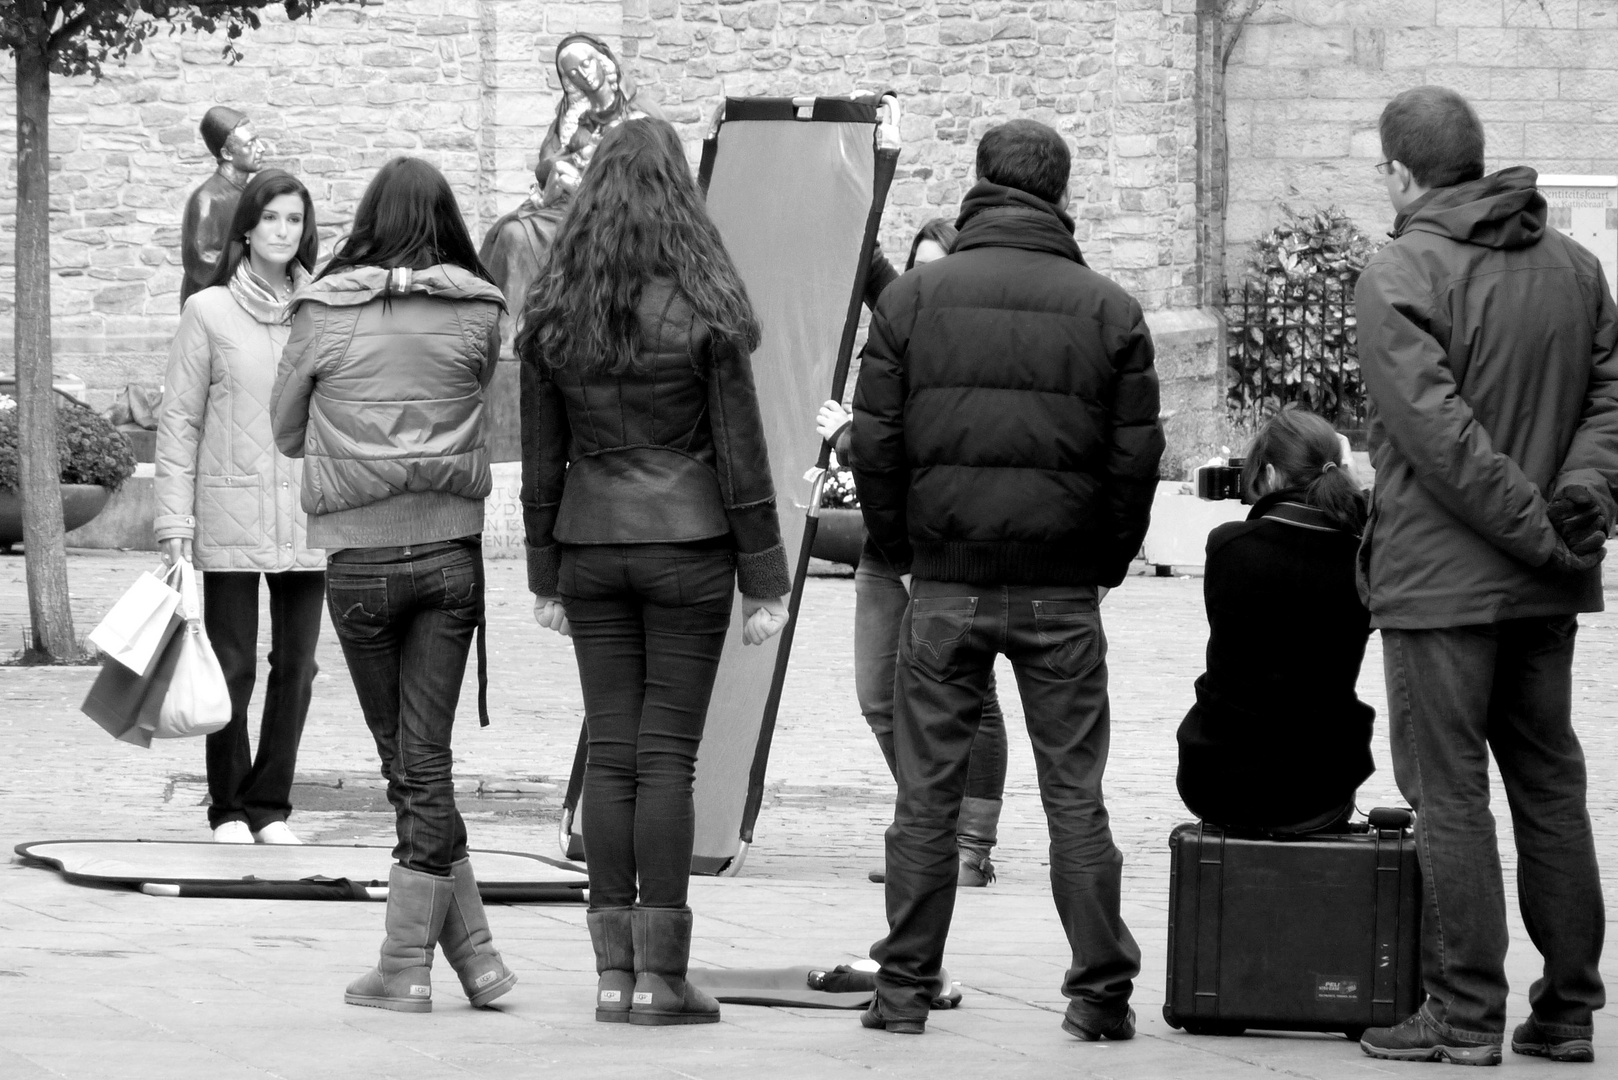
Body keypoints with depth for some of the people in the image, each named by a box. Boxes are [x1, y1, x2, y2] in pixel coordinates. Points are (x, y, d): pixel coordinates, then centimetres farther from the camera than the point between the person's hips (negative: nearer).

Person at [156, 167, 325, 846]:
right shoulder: (210, 312, 0)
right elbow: (179, 420, 1)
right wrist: (175, 523, -5)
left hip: (308, 520, 2)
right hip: (231, 518, -2)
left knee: (296, 668, 4)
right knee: (232, 669, 1)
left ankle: (271, 805, 15)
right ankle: (228, 809, 13)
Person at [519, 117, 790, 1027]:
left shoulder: (553, 313, 3)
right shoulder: (703, 310, -8)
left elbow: (541, 459, 7)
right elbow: (740, 453, -5)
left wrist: (545, 576, 15)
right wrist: (764, 577, 1)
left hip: (591, 544, 3)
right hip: (686, 543, -3)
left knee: (611, 754, 6)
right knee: (668, 755, -2)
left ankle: (615, 973, 6)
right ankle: (660, 976, -2)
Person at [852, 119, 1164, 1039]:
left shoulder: (913, 298, 1)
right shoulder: (1108, 310, -1)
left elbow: (875, 441, 0)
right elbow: (1137, 454, -1)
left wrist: (900, 550, 11)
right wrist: (1106, 564, 10)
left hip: (945, 583, 0)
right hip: (1062, 587, 0)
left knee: (927, 796, 6)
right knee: (1076, 798, 5)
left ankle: (906, 989, 6)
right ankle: (1101, 992, 6)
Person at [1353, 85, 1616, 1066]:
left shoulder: (1400, 275, -11)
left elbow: (1439, 431, -19)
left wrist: (1535, 528, -15)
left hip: (1441, 578, -6)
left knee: (1450, 791, -1)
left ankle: (1466, 1015, 0)